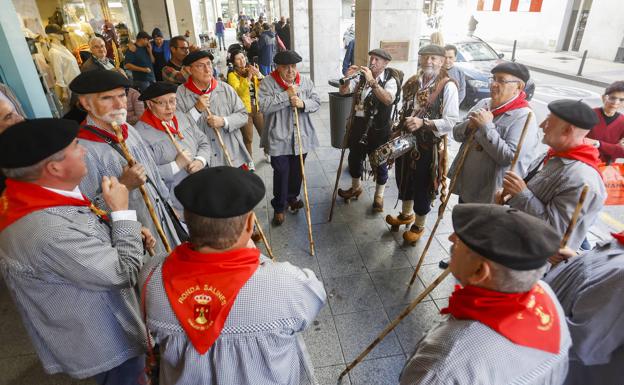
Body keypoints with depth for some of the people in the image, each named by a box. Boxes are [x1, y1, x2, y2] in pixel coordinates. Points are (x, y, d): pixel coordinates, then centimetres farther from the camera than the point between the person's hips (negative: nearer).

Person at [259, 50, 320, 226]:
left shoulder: (305, 81, 4)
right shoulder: (267, 83, -8)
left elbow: (317, 102, 2)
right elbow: (264, 106, -20)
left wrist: (303, 103, -18)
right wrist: (286, 94, -21)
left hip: (302, 136, 4)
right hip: (279, 138, -4)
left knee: (297, 171, 16)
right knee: (281, 173, 1)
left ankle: (292, 197, 40)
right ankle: (279, 207, 18)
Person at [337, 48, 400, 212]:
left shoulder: (390, 80, -9)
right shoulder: (362, 77, 5)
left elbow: (389, 100, -28)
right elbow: (343, 91, 3)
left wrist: (372, 81, -32)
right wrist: (348, 77, -16)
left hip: (378, 128, -4)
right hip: (358, 124, 5)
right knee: (354, 158, 16)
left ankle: (379, 196, 27)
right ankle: (356, 187, 41)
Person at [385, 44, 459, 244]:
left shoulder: (448, 86, -14)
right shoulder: (412, 82, 5)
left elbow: (452, 121, -20)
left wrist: (423, 123, -29)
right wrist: (399, 130, 8)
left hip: (429, 146, -6)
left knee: (422, 187, 8)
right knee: (404, 179, 21)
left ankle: (418, 226, 30)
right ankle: (406, 214, 46)